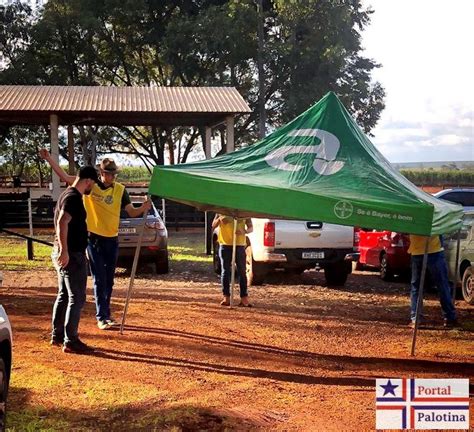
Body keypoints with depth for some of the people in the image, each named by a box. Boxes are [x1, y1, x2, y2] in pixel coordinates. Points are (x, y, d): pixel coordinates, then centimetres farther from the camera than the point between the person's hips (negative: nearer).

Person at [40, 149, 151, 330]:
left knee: (109, 280, 12)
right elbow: (64, 176, -7)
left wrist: (143, 208, -22)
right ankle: (102, 317, 0)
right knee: (99, 279, -3)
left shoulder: (120, 189, 1)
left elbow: (132, 212, -1)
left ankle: (105, 314, 25)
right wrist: (49, 159, -15)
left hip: (112, 239, 3)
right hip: (94, 238, -3)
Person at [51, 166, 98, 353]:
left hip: (65, 253, 10)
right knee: (77, 298, -5)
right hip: (72, 255, -10)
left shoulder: (67, 194, 14)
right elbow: (62, 223, -29)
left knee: (63, 295, 17)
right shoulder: (74, 198, -17)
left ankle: (57, 335, 25)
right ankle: (70, 341, -3)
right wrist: (64, 251, -32)